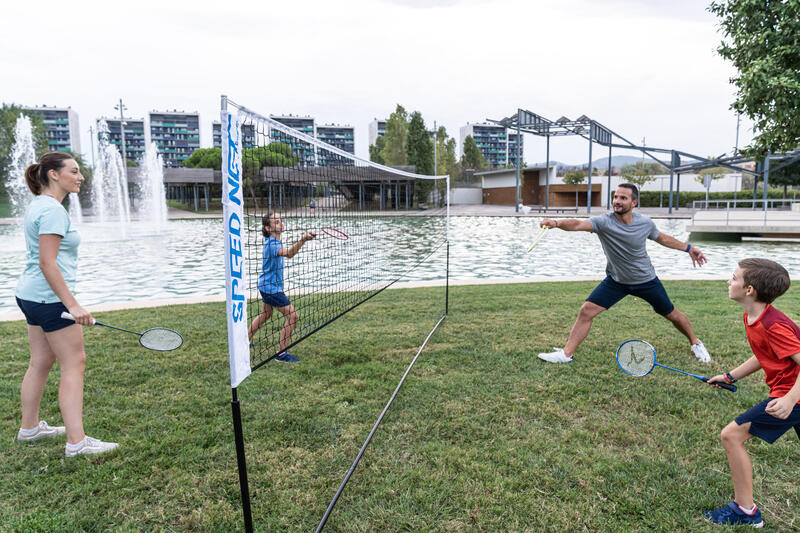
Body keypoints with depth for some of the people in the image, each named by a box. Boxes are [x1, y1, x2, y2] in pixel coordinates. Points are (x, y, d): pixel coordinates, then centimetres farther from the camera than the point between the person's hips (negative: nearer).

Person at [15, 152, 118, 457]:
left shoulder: (38, 205, 14)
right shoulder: (53, 209, -18)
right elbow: (47, 263, -23)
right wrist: (72, 305, -24)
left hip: (31, 294, 10)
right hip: (49, 297, -10)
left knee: (41, 362, 18)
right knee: (74, 363, -6)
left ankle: (29, 427, 31)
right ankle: (76, 442, -4)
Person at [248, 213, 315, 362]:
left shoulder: (273, 241, 4)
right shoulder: (272, 244, -26)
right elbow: (289, 253, -46)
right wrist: (303, 240, -59)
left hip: (267, 285, 10)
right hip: (271, 287, -10)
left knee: (266, 314, 28)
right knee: (292, 316, -9)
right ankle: (282, 353, -1)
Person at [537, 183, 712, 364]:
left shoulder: (645, 223, -14)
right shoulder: (603, 222, -23)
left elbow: (662, 238, 8)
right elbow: (578, 224, -43)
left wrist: (688, 248, 13)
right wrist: (556, 223, -62)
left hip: (646, 281, 1)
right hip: (615, 281, -1)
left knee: (672, 315, 14)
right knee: (586, 311, -15)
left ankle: (695, 343, 44)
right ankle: (567, 353, -5)